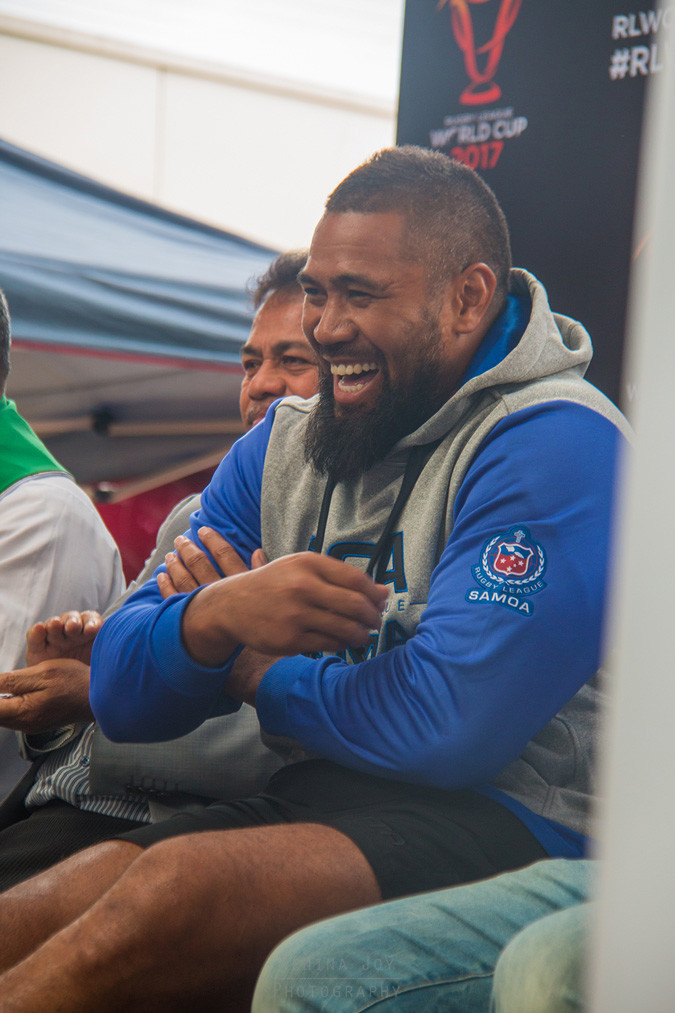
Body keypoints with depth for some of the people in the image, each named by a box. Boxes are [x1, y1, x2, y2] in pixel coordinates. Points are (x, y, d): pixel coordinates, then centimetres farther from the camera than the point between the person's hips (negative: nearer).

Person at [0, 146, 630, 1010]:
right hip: (313, 799, 6)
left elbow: (449, 726, -21)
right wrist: (215, 617, -16)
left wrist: (259, 675, -3)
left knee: (176, 885, -29)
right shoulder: (281, 446, 11)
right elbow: (122, 697, 7)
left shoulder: (553, 445, -10)